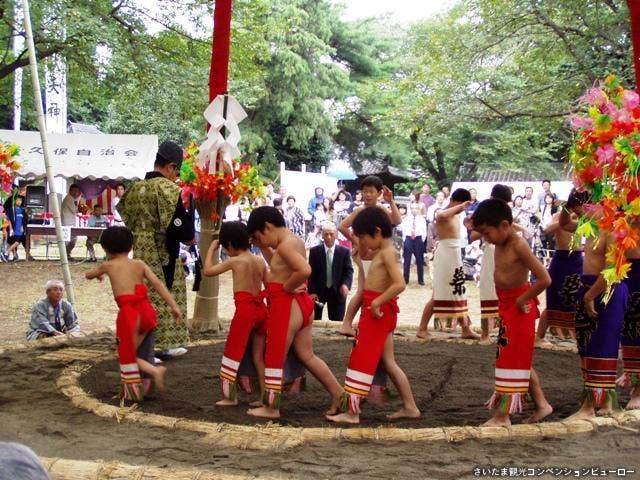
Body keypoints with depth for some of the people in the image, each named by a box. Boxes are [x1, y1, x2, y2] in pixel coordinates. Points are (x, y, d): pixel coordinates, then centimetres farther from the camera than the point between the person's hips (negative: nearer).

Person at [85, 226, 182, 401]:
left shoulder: (108, 265, 7)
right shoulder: (139, 264, 11)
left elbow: (88, 275, 28)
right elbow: (157, 284, -1)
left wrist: (97, 274, 52)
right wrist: (173, 306, -4)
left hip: (128, 313, -4)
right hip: (147, 310, 4)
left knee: (128, 354, 9)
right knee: (145, 354, 19)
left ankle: (154, 370, -13)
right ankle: (145, 388, 23)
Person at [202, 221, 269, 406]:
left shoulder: (235, 261, -8)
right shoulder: (260, 261, 8)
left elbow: (207, 270, -3)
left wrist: (212, 249, 8)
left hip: (244, 309, -6)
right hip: (261, 309, 6)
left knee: (234, 353, 7)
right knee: (259, 356, 13)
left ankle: (231, 396, 12)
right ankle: (264, 397, 12)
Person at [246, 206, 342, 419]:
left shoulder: (285, 245, -18)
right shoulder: (295, 240, 11)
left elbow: (305, 270, -34)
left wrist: (286, 287, -19)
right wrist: (263, 248, 16)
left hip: (287, 306, -10)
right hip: (300, 304, 10)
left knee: (274, 358, 3)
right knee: (307, 356, 16)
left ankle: (271, 407, 13)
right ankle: (338, 394, 17)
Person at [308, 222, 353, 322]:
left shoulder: (344, 251, -1)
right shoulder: (314, 251, -1)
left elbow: (349, 271, -1)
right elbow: (311, 273, 0)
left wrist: (346, 285, -20)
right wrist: (312, 292, -8)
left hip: (337, 292, 0)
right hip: (318, 291, 0)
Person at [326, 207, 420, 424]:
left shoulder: (387, 253, -15)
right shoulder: (380, 252, 14)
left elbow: (399, 284, -27)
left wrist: (376, 302, -25)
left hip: (378, 310, -10)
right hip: (380, 311, 10)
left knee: (362, 359, -7)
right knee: (388, 362, 13)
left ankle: (352, 411, -6)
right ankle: (410, 407, 17)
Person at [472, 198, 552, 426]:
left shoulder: (518, 245, -23)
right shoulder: (500, 243, 3)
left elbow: (544, 279, -27)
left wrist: (522, 300, -19)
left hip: (519, 307, -9)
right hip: (507, 305, 9)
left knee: (511, 359, -3)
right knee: (520, 359, 17)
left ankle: (503, 415, 3)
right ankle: (541, 404, 27)